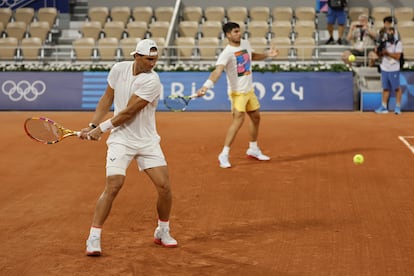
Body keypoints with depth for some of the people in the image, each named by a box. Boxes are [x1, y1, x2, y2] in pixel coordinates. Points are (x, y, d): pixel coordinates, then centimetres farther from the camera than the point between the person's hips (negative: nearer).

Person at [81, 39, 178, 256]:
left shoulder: (152, 81, -17)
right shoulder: (118, 69, -3)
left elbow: (128, 112, -18)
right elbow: (107, 99, 11)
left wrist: (102, 128, -11)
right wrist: (93, 125, 3)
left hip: (147, 141, -1)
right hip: (121, 140, 1)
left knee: (164, 186, -6)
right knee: (113, 186, -15)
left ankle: (163, 232, 19)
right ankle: (93, 238, -6)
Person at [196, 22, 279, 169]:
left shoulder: (245, 43, 1)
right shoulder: (227, 53, -22)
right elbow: (217, 71, -36)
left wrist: (267, 55, 8)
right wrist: (206, 86, -51)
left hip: (249, 90, 8)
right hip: (237, 92, -8)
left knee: (256, 117, 18)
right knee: (238, 119, -21)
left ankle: (253, 149, 37)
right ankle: (224, 155, -17)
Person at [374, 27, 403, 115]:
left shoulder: (398, 43, -6)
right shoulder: (384, 43, 10)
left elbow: (397, 56, -14)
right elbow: (380, 54, 15)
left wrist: (387, 52, -21)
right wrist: (380, 52, -7)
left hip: (394, 69, -5)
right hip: (384, 68, 5)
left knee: (397, 88, -1)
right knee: (385, 88, 8)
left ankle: (398, 107, 5)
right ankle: (384, 107, 10)